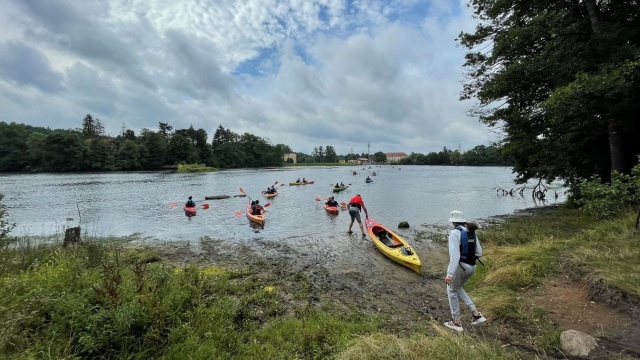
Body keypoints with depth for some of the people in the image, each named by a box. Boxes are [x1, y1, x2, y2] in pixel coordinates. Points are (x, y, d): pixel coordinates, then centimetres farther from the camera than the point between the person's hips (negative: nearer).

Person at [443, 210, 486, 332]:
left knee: (452, 292, 15)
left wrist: (449, 274, -26)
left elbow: (454, 255, -25)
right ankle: (476, 314, 24)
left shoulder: (455, 232, -18)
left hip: (459, 266, -8)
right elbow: (479, 253, 11)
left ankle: (456, 323, 25)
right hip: (471, 267, 8)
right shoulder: (472, 232, 6)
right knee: (458, 288, 30)